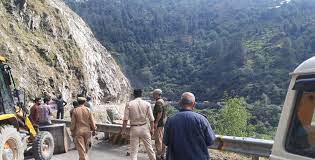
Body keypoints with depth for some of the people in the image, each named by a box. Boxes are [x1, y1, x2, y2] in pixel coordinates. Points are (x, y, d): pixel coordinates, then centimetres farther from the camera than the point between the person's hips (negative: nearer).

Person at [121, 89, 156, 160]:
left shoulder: (129, 104, -5)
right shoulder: (147, 104, -2)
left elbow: (125, 119, -8)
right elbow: (151, 119, -3)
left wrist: (123, 130, 0)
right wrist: (152, 128, 8)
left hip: (134, 128, -1)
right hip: (144, 127, 1)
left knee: (133, 150, 7)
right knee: (149, 147, 15)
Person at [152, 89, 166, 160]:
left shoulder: (158, 102, -16)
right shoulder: (162, 101, 15)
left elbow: (160, 113, -24)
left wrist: (156, 122, -23)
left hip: (158, 123, -10)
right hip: (162, 123, 10)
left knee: (158, 140, -5)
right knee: (162, 139, 13)